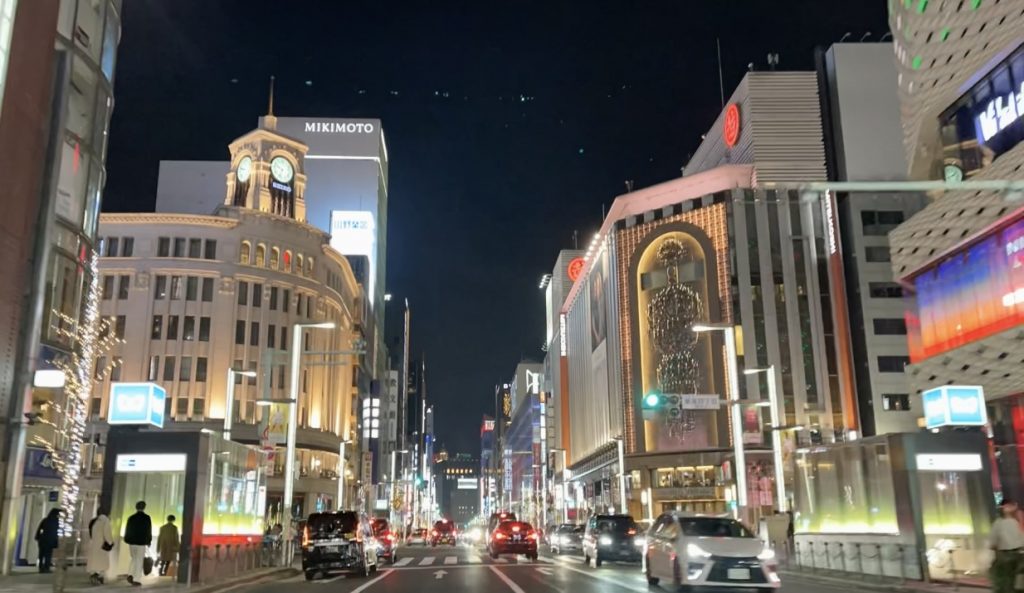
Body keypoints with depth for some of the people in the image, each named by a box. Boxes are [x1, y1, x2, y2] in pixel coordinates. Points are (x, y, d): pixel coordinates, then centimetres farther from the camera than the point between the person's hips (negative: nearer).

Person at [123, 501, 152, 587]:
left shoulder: (131, 518, 3)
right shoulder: (147, 518, -8)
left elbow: (127, 530, 7)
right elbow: (149, 531, -5)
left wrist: (127, 540, 15)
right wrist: (149, 541, 4)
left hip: (132, 542, 4)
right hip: (142, 542, -4)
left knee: (133, 559, 20)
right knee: (139, 561, 2)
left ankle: (130, 575, 3)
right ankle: (136, 580, 0)